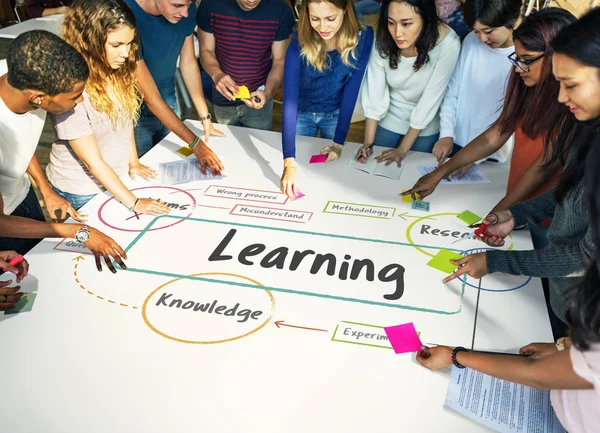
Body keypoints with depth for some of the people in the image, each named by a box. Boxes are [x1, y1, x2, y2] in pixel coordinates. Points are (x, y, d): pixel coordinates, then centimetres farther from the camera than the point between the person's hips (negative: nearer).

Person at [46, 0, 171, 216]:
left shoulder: (118, 71, -10)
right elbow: (93, 162, -26)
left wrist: (133, 161, 3)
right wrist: (133, 202, -24)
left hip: (117, 177, 6)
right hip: (82, 191, -6)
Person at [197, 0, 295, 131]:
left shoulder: (281, 11, -18)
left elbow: (280, 61, -9)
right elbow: (206, 50, -6)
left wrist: (268, 92, -28)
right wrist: (216, 74, -28)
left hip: (257, 99, -1)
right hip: (224, 100, 1)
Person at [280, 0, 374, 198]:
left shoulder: (362, 38, -25)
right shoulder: (299, 43, -28)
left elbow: (351, 92, -20)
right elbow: (289, 99, -34)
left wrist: (339, 142, -23)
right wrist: (289, 162, -42)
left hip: (335, 114, 1)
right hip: (302, 113, -1)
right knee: (300, 164, 17)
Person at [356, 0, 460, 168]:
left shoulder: (448, 44, -31)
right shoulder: (383, 39, -24)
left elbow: (430, 100, -25)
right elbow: (374, 94, -18)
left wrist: (403, 149, -19)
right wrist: (368, 143, -22)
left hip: (425, 127, -1)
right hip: (388, 120, 2)